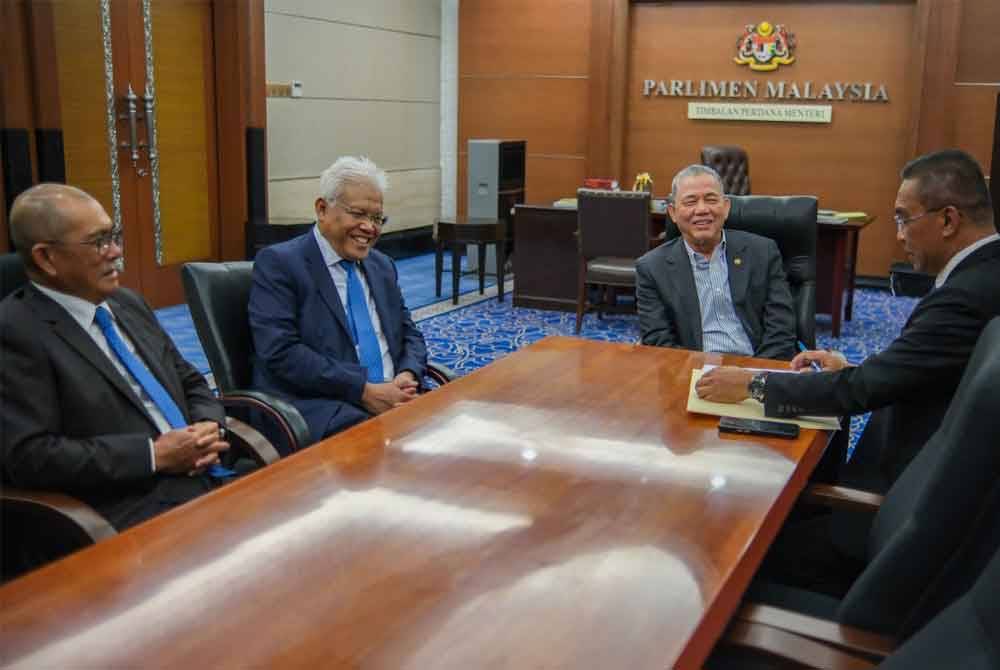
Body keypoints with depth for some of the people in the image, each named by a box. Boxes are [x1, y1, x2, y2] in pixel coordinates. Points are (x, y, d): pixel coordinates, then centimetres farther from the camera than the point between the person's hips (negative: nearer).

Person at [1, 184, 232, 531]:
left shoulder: (126, 303, 16)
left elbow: (191, 382, 22)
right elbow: (30, 456, -15)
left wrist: (208, 429, 0)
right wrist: (154, 454, -15)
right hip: (134, 514, -7)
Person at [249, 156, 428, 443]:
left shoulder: (382, 266, 19)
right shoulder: (278, 263, -3)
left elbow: (409, 334, 20)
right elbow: (281, 351, -13)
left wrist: (407, 377, -4)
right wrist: (364, 390, -17)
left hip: (392, 398, 7)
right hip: (320, 409, -7)